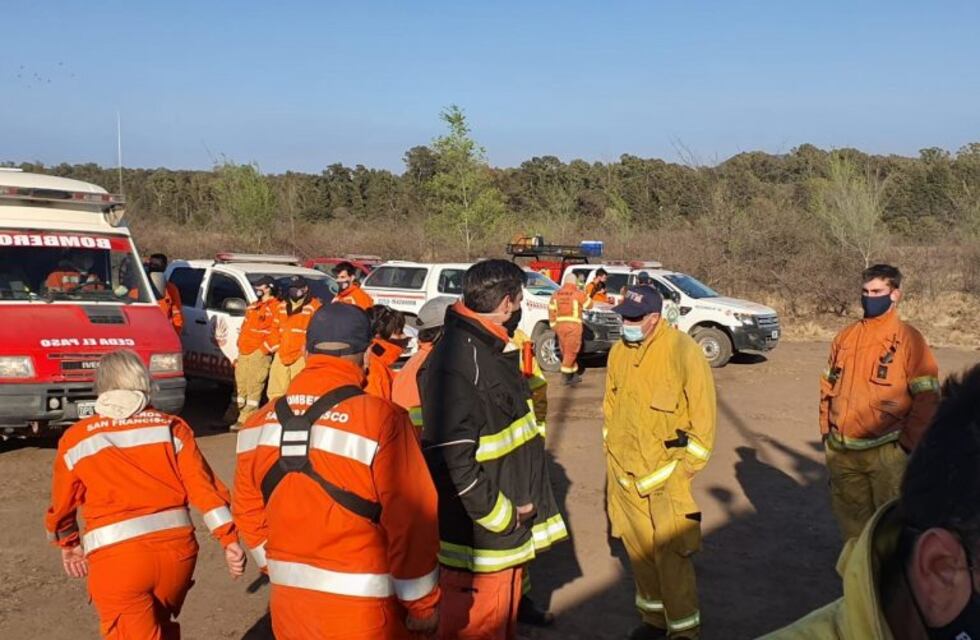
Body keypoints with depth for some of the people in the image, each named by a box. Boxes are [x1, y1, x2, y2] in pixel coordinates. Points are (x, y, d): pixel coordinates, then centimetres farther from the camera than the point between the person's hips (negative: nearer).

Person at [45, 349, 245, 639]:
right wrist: (230, 539, -3)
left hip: (117, 556, -3)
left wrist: (68, 543, 35)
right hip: (177, 546, 3)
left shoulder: (76, 439, 6)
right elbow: (203, 485, -3)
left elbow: (63, 504, 17)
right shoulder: (171, 427, 6)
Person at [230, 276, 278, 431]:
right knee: (241, 386, 12)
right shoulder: (252, 306, 21)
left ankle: (245, 420, -7)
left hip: (259, 355, -9)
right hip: (243, 354, 9)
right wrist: (240, 348, 17)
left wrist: (262, 350, -15)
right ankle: (245, 417, 20)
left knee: (254, 388, -8)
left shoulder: (275, 307, -7)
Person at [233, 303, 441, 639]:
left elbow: (248, 509, 8)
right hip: (359, 604, -4)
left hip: (288, 598, 5)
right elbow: (411, 521, -17)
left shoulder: (260, 423, -1)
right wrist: (423, 603, -4)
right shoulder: (381, 419, -19)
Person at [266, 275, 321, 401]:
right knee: (275, 393, 10)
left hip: (301, 357, -7)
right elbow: (275, 329, 22)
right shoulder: (281, 306, 19)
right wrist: (276, 347, 8)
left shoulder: (314, 307, -3)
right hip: (281, 356, 7)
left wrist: (305, 349, -13)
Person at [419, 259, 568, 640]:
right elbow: (451, 459, -28)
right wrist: (501, 516, -19)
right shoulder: (456, 359, -22)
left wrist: (518, 510, 14)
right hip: (479, 535, -10)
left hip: (509, 527, 10)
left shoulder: (497, 351, 11)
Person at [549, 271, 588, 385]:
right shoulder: (578, 294, -4)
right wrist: (584, 296, 26)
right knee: (571, 352, 1)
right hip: (573, 325, -5)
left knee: (567, 352, 14)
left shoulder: (556, 294, 9)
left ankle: (573, 375, 21)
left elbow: (551, 311, 7)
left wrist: (553, 326, 12)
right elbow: (588, 305, 9)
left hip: (560, 325, 5)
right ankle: (565, 376, -1)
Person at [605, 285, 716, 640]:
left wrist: (685, 467, -11)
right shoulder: (619, 352, 4)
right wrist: (612, 452, 13)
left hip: (666, 473, -6)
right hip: (625, 472, 6)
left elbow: (703, 413, -12)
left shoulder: (683, 351, -15)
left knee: (671, 554, -3)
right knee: (638, 548, 15)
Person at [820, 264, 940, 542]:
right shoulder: (845, 337, 8)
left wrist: (908, 444, -9)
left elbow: (927, 397, -7)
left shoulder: (908, 339, -6)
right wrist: (827, 431, 9)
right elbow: (828, 386, 15)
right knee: (850, 516, 17)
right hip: (841, 451, 5)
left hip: (886, 452, -5)